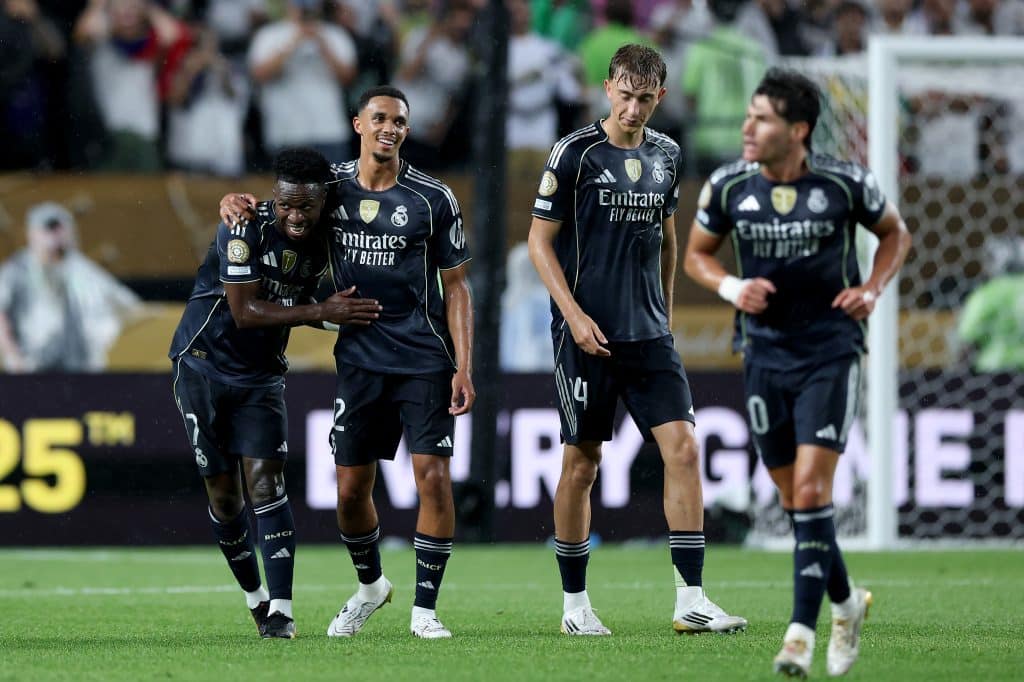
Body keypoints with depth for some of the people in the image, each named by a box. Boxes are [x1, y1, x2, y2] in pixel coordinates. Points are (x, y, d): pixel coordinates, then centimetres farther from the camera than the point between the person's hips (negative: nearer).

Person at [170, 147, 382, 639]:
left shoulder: (324, 243, -1)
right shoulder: (246, 228, -20)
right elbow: (245, 312, -23)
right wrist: (321, 312, -25)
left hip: (261, 376, 3)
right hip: (204, 365, -3)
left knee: (266, 483, -10)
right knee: (223, 493, 1)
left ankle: (280, 609, -14)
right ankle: (255, 597, 18)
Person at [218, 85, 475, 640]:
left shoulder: (432, 199, -3)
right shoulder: (332, 187, 4)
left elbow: (456, 287, 0)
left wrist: (464, 368, -8)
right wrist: (236, 203, -4)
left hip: (425, 359, -3)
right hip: (360, 358, 3)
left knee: (433, 477, -12)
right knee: (350, 489, 4)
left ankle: (424, 608, -1)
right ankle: (370, 585, 31)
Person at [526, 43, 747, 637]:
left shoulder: (665, 156, 9)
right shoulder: (576, 153, -6)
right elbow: (540, 240, -5)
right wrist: (574, 315, -13)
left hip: (649, 334, 4)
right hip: (587, 333, -4)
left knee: (683, 447, -8)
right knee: (582, 464, 2)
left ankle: (691, 600, -8)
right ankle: (575, 604, 14)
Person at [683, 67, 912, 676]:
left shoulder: (845, 184, -9)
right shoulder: (728, 186, -3)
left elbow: (896, 233, 10)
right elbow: (697, 254, 12)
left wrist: (872, 289, -6)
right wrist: (731, 287, -8)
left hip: (831, 353, -3)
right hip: (766, 352, 3)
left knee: (812, 491, -15)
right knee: (795, 500, 8)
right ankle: (846, 604, 32)